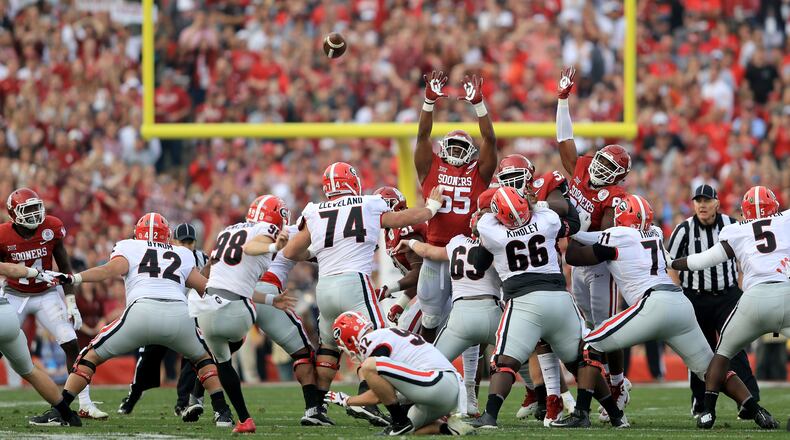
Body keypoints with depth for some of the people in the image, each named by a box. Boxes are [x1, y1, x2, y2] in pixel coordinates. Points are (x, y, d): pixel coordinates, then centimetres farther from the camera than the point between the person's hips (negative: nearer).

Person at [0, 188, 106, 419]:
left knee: (72, 345, -11)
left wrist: (71, 304, -6)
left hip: (46, 295, 1)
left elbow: (65, 268, -3)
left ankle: (85, 405, -7)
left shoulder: (52, 228, -13)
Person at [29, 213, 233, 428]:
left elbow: (113, 269, 2)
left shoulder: (129, 248, 21)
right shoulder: (183, 255, 30)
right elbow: (206, 287, 30)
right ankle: (223, 412, 18)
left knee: (92, 356, 13)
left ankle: (58, 411, 4)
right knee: (203, 357, 30)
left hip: (142, 312, -2)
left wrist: (73, 278, -7)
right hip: (179, 312, 2)